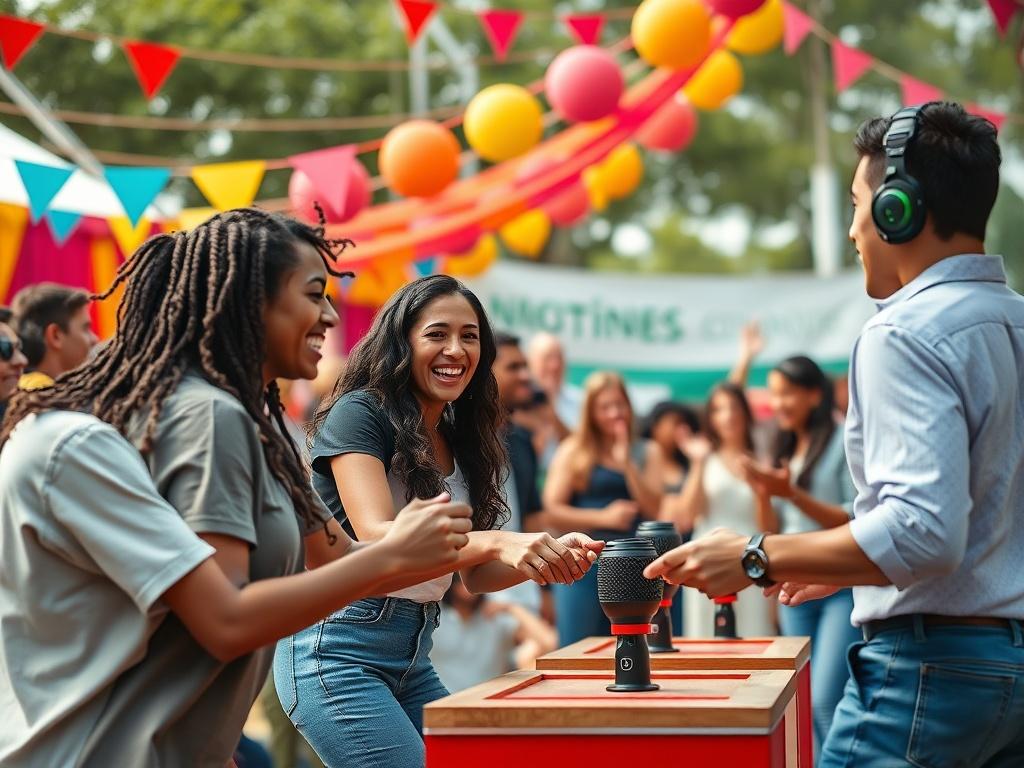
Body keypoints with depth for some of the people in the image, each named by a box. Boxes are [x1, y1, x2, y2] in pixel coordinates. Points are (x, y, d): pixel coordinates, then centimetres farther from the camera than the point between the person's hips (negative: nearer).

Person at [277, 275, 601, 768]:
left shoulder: (459, 442, 12)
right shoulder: (359, 414, -10)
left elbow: (474, 576, 9)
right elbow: (375, 539, -25)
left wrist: (549, 556, -11)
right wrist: (497, 543, -39)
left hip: (413, 658, 8)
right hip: (339, 650, -8)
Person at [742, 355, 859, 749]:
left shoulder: (843, 442, -7)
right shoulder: (786, 448, 13)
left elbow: (857, 521, -12)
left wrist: (792, 494, -17)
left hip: (841, 587, -7)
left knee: (826, 702, -17)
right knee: (807, 703, 6)